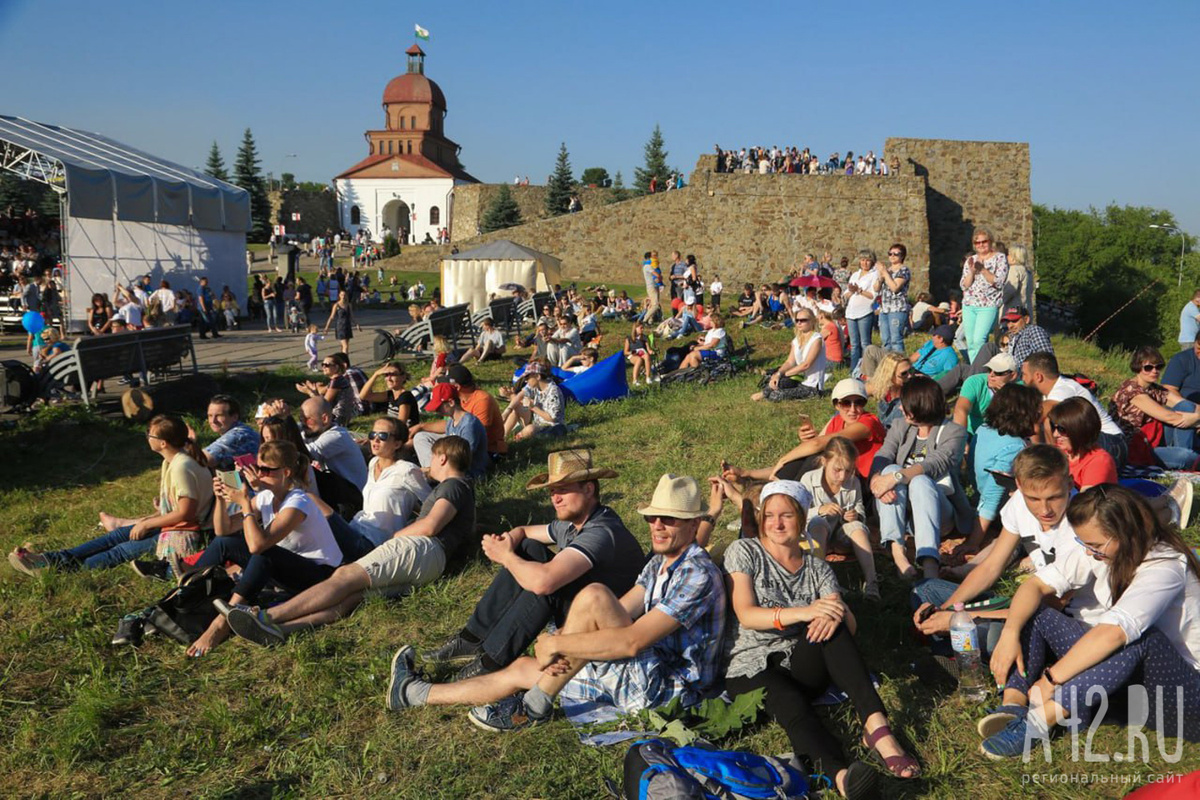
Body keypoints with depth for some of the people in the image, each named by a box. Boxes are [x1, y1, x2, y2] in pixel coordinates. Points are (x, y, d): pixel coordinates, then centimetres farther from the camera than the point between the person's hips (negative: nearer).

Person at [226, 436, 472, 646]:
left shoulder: (455, 485, 6)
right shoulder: (457, 489, 38)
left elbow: (430, 526, -8)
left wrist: (393, 536, 5)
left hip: (419, 548, -8)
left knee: (345, 577, -18)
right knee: (352, 594, -15)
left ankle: (268, 617, -26)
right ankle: (281, 629, -33)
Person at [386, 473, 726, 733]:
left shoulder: (698, 575, -20)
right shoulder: (659, 563, 12)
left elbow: (631, 641, -28)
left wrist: (556, 644, -20)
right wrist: (559, 645, -13)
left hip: (667, 689, -10)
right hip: (641, 674, 10)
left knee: (593, 596, -26)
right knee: (523, 668, 8)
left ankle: (533, 707, -11)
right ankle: (413, 692, 22)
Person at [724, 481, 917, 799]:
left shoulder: (817, 568, 12)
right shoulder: (744, 552, 3)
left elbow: (849, 624, -1)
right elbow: (746, 615, -11)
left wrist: (836, 614, -27)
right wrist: (803, 612, -26)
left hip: (802, 666, 3)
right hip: (753, 669, -3)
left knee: (832, 624, -27)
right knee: (790, 702, -37)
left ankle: (876, 726, -38)